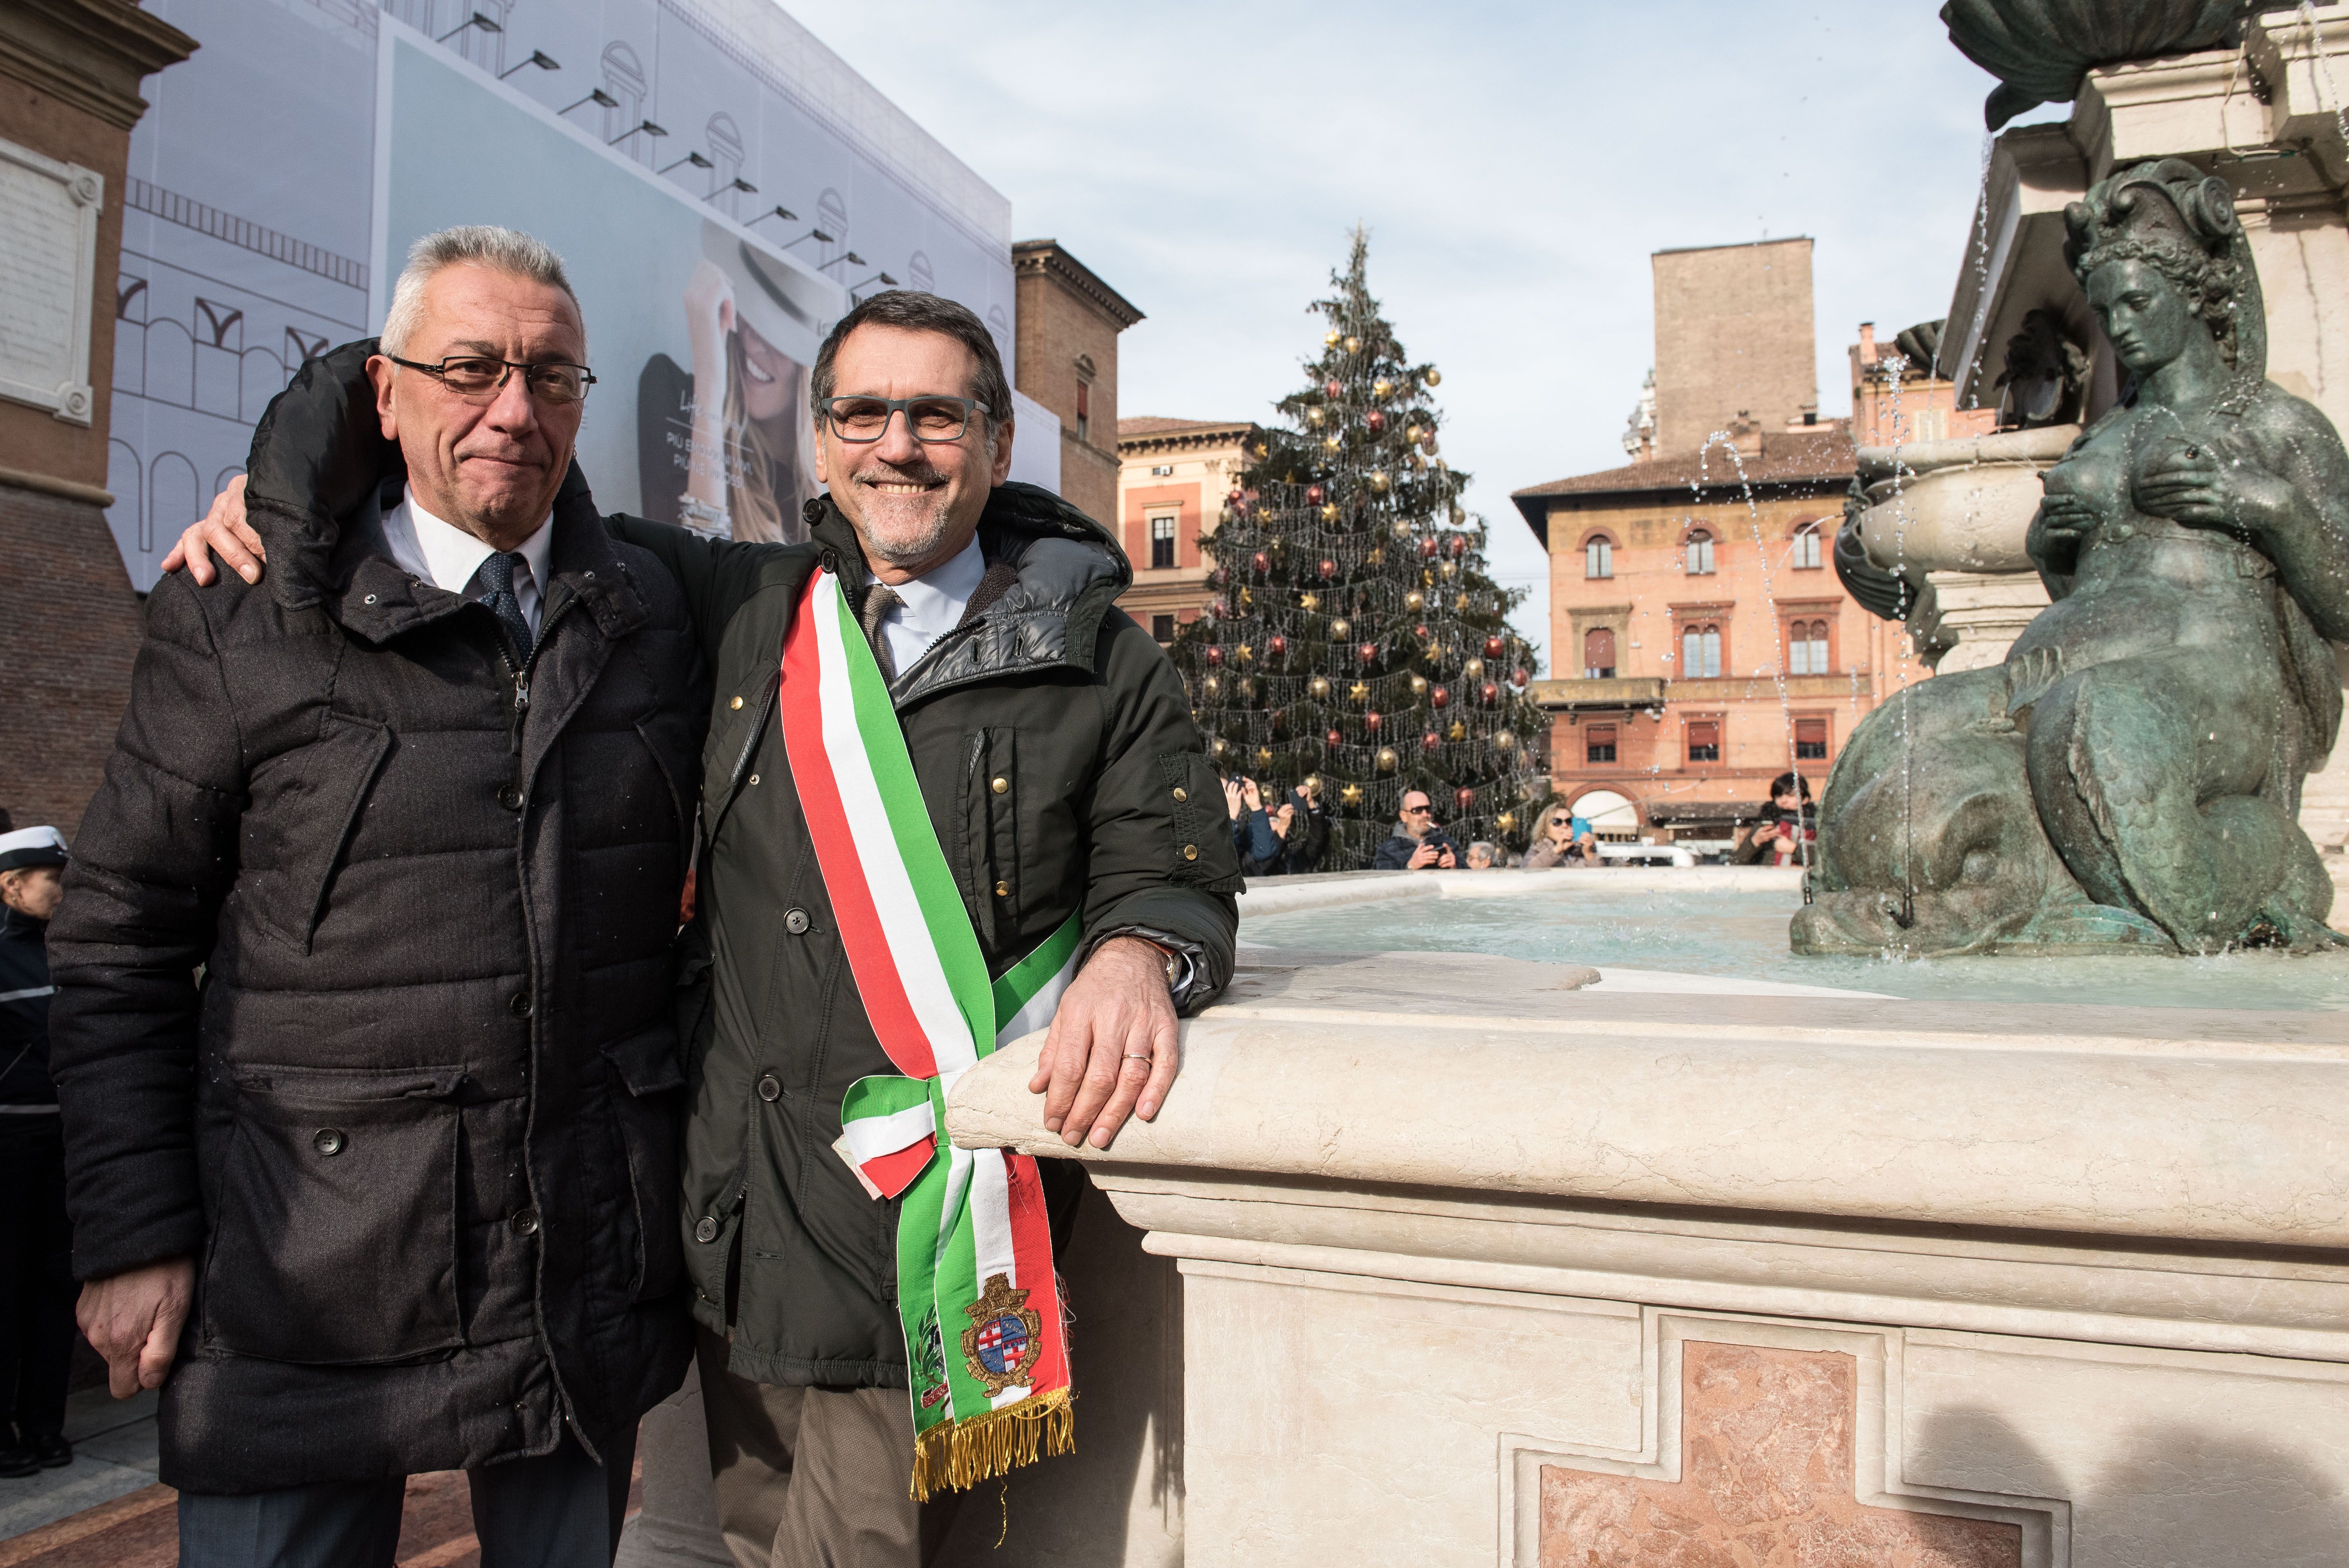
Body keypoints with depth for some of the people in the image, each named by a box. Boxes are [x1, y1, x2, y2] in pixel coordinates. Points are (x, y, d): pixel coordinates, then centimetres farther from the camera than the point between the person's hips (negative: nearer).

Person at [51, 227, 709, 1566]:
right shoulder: (239, 625, -4)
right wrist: (134, 1238, -4)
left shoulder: (655, 616, 5)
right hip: (307, 1272, -2)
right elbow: (121, 945, -1)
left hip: (589, 1258, 3)